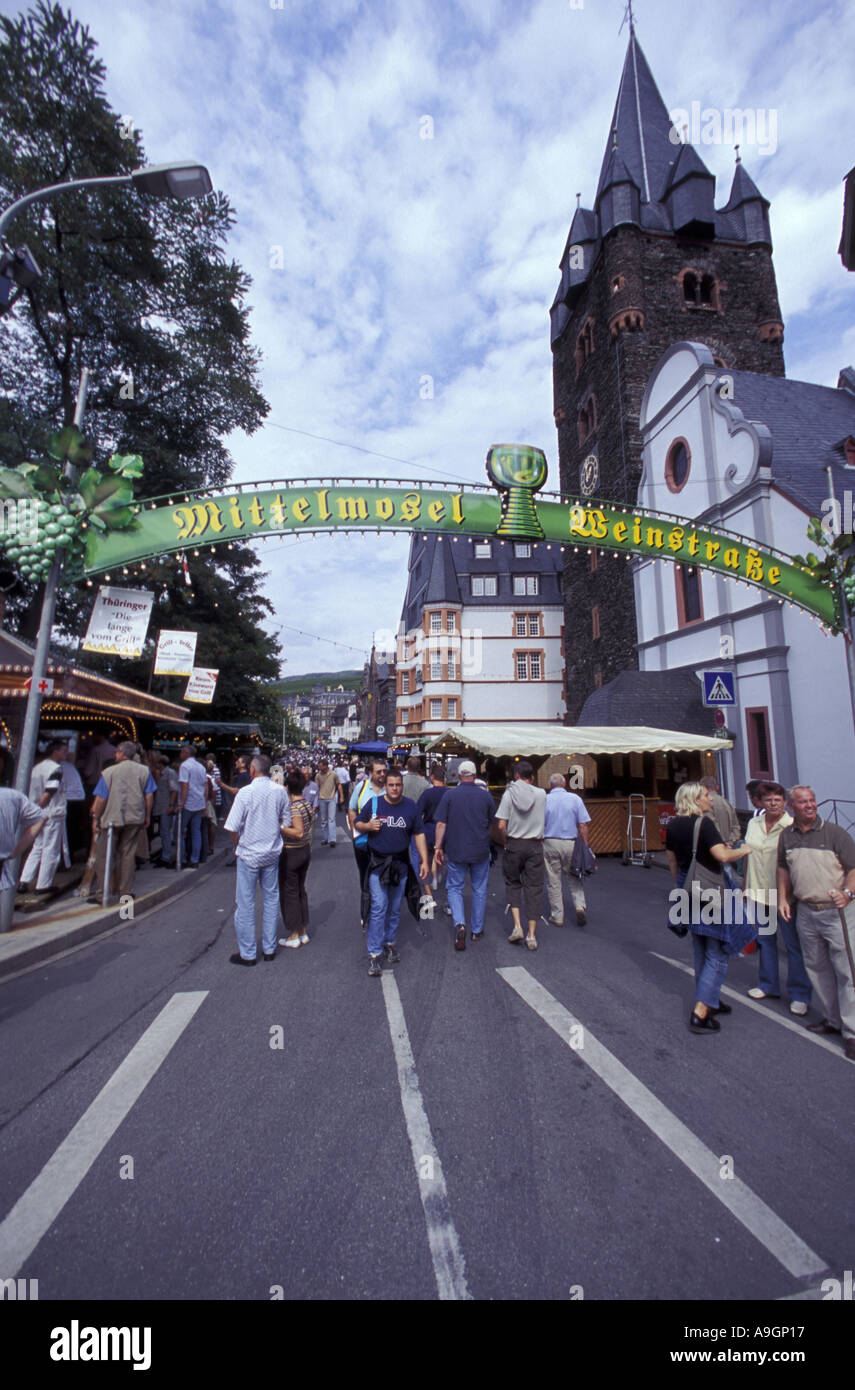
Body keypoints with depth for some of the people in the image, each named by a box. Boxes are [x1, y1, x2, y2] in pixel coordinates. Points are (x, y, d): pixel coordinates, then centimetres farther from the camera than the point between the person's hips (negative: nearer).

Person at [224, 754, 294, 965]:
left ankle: (247, 953, 16)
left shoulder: (245, 792, -16)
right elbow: (286, 824, 3)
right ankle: (269, 949, 24)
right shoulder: (280, 791, -4)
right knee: (271, 900, 14)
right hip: (272, 853, 4)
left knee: (245, 904, 8)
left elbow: (233, 827, -14)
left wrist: (238, 847, 4)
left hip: (248, 854, -4)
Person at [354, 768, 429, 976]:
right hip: (378, 863, -2)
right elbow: (357, 823, 7)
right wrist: (368, 826, -15)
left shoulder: (410, 806, 2)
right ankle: (374, 953, 1)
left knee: (395, 908, 13)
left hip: (400, 863, 2)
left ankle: (390, 943, 32)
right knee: (379, 907, -7)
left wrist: (424, 860, 1)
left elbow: (419, 834, 6)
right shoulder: (373, 803, -2)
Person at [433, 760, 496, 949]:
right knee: (479, 890, 15)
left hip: (455, 850, -1)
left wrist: (438, 847, -4)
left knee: (455, 888, 11)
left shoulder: (450, 795, -6)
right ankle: (477, 930, 24)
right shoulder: (485, 795, -2)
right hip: (480, 851, 1)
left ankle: (459, 924, -9)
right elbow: (492, 823, 8)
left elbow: (441, 823, -9)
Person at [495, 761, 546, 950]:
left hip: (514, 844, -1)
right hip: (535, 845, 1)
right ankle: (531, 935, 8)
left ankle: (517, 925, 5)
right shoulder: (541, 794, -1)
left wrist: (505, 844, 4)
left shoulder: (509, 794, -7)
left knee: (513, 883, 16)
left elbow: (501, 826, -10)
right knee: (534, 887, 7)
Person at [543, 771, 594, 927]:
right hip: (570, 843, 1)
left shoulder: (544, 800, -3)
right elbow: (583, 825, -2)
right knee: (574, 878, 17)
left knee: (553, 882, 8)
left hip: (550, 843, -1)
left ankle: (557, 917, 14)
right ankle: (580, 905, -2)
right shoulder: (575, 798, -1)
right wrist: (586, 845, 6)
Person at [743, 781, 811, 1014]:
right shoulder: (753, 824, 6)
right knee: (764, 940, 16)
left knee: (794, 944, 4)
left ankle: (799, 995, 19)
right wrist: (747, 885, 16)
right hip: (758, 891, 5)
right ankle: (768, 985, 31)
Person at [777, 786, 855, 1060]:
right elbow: (783, 868, 15)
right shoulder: (786, 836, 3)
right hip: (805, 912, 5)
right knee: (817, 968, 14)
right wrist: (782, 898, 8)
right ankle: (832, 1019, 31)